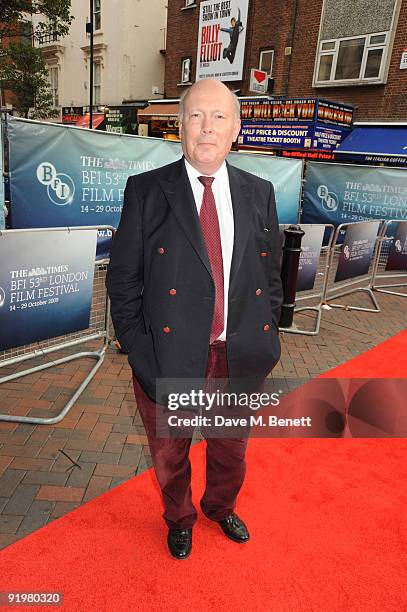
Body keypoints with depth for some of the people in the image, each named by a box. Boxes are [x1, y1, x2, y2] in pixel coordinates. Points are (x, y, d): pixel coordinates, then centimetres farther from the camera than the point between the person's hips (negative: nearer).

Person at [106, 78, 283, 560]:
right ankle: (179, 519, 55)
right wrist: (136, 349, -10)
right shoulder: (146, 191, -9)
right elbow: (123, 279, -7)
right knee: (170, 456, 23)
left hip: (238, 358, 3)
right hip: (170, 356, -2)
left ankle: (221, 507, 60)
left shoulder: (259, 193, 0)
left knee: (230, 450, 27)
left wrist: (265, 340, 1)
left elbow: (271, 273, 6)